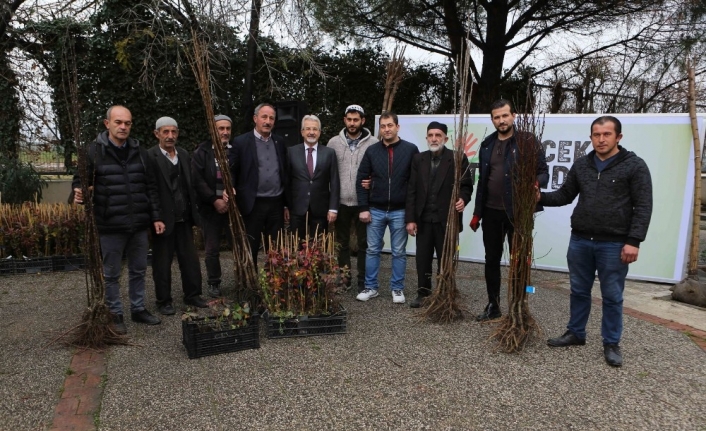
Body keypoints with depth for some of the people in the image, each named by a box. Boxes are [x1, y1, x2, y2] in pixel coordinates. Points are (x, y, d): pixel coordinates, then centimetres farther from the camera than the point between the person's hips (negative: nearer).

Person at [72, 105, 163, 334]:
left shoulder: (139, 152, 9)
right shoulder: (94, 151, -4)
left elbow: (150, 187, 10)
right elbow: (80, 180, -1)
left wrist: (156, 216, 6)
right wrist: (79, 193, -25)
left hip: (139, 224, 4)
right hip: (110, 226, -4)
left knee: (138, 270, 15)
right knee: (112, 273, 8)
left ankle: (138, 309, 30)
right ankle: (115, 314, 23)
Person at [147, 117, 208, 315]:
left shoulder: (184, 155, 10)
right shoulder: (150, 156, -10)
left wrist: (194, 212, 9)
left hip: (184, 218, 6)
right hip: (164, 219, -5)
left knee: (190, 259, 12)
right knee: (162, 263, 7)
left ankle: (193, 295, 26)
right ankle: (164, 301, 20)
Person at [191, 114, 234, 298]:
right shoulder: (202, 151, 2)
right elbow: (197, 179, -5)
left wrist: (232, 192, -14)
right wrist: (214, 200, -11)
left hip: (234, 205, 1)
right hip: (210, 206, 0)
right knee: (212, 249, 7)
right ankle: (213, 283, 21)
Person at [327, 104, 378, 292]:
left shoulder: (373, 143, -4)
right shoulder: (334, 142, 2)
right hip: (341, 202, 2)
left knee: (364, 243, 7)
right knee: (342, 243, 13)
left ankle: (363, 281, 18)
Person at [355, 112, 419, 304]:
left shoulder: (410, 149, -3)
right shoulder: (372, 150, 3)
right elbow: (361, 179, 4)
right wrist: (363, 207, -2)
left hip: (400, 211, -2)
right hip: (375, 210, 2)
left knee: (399, 252, 8)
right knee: (372, 250, 9)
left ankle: (397, 288, 21)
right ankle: (370, 287, 21)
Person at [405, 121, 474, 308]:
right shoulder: (418, 159, 7)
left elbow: (466, 185, -3)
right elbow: (412, 190, 4)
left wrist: (463, 199, -25)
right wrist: (410, 218, -1)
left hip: (446, 219, -3)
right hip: (423, 219, 3)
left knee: (445, 260, 8)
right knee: (423, 259, 9)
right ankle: (423, 293, 24)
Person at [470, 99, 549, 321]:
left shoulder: (528, 141, -4)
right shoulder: (487, 144, 11)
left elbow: (543, 172, -6)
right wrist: (477, 212, 13)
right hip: (491, 211, 5)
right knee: (491, 260, 11)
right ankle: (493, 305, 24)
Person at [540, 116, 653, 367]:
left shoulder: (635, 165, -5)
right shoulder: (581, 165, 8)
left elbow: (643, 207, -9)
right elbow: (565, 195, 13)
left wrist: (633, 241, -15)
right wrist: (541, 197, -6)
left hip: (614, 244, -4)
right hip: (580, 241, 4)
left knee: (612, 297, 6)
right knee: (579, 291, 15)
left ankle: (611, 344, 21)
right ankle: (575, 334, 30)